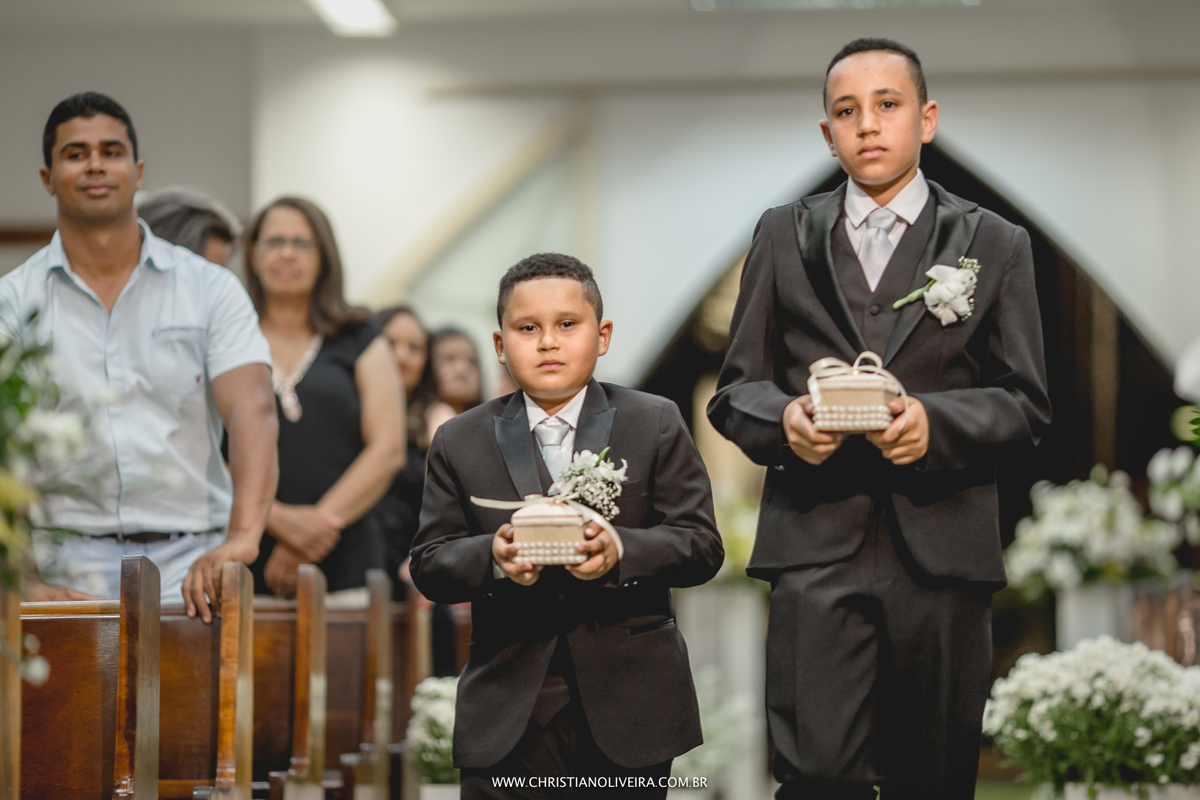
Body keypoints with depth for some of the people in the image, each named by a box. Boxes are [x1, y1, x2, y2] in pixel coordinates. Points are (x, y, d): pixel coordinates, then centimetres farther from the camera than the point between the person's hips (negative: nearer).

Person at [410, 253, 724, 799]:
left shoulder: (656, 425, 3)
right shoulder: (460, 442, 7)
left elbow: (701, 547, -4)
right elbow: (430, 564, 2)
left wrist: (621, 551, -23)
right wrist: (493, 558, -20)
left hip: (630, 704, 0)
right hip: (510, 710, 0)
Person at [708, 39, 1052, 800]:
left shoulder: (994, 245, 12)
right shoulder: (784, 236, 15)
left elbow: (1026, 402, 7)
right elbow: (736, 388, 13)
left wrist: (937, 422, -13)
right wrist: (783, 419, -10)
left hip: (942, 545, 0)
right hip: (816, 541, 0)